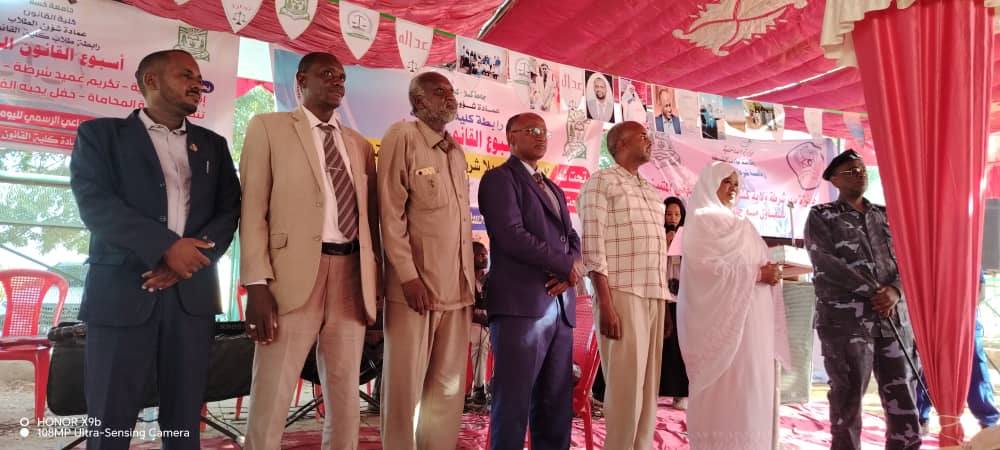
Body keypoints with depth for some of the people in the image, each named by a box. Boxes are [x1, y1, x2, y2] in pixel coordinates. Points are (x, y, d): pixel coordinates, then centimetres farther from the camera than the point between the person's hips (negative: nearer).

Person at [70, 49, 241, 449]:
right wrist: (167, 246, -17)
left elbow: (229, 211, 7)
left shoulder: (213, 145, 17)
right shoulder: (101, 134, 7)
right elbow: (94, 203, -7)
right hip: (122, 293, -2)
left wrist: (190, 258, -9)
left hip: (192, 295, 3)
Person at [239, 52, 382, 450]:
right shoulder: (268, 128, 6)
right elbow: (253, 209, -3)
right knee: (270, 400, -2)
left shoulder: (360, 144, 18)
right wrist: (258, 284, -12)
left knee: (346, 402, 10)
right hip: (295, 273, -4)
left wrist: (375, 281, 9)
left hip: (351, 277, 4)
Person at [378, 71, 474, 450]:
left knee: (450, 385, 9)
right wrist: (408, 275, -17)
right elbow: (390, 211, -10)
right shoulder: (402, 137, -3)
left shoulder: (456, 151, 18)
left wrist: (471, 274, 11)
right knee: (405, 384, 2)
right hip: (416, 282, -6)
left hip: (457, 285, 6)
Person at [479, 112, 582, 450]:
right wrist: (566, 266, -7)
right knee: (514, 402, -4)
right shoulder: (500, 178, 0)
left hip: (560, 307, 7)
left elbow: (572, 238, 19)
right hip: (521, 304, -7)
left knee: (557, 407, 9)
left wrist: (568, 272, -4)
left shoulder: (554, 189, 25)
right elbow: (512, 236, -13)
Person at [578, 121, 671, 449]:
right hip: (622, 294, -7)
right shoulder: (601, 183, -1)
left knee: (648, 385, 8)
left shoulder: (652, 192, 21)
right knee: (626, 384, -5)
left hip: (654, 296, 7)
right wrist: (605, 304, -17)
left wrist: (666, 304, 13)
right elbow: (593, 247, -10)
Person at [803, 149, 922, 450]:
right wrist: (874, 292, -13)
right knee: (847, 400, 2)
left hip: (893, 319, 5)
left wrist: (894, 291, -11)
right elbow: (825, 263, -11)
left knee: (903, 400, 6)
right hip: (845, 320, -4)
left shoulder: (884, 215, 17)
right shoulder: (821, 217, 3)